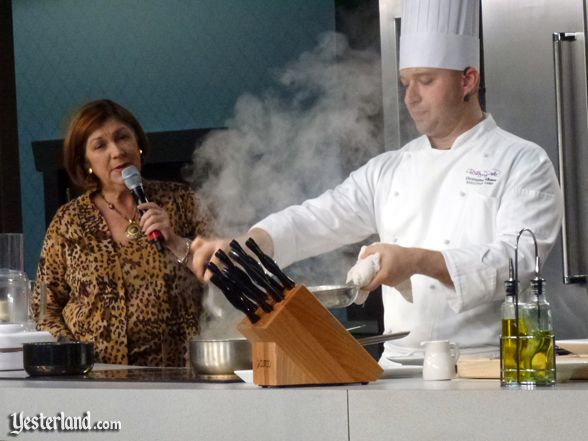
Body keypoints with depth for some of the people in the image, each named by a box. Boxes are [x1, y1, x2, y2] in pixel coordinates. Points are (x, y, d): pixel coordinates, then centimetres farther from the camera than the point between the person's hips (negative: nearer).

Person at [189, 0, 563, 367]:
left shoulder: (523, 164, 2)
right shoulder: (389, 170, 19)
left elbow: (517, 259, -11)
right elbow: (317, 220, 11)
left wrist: (419, 261, -24)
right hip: (398, 367, 5)